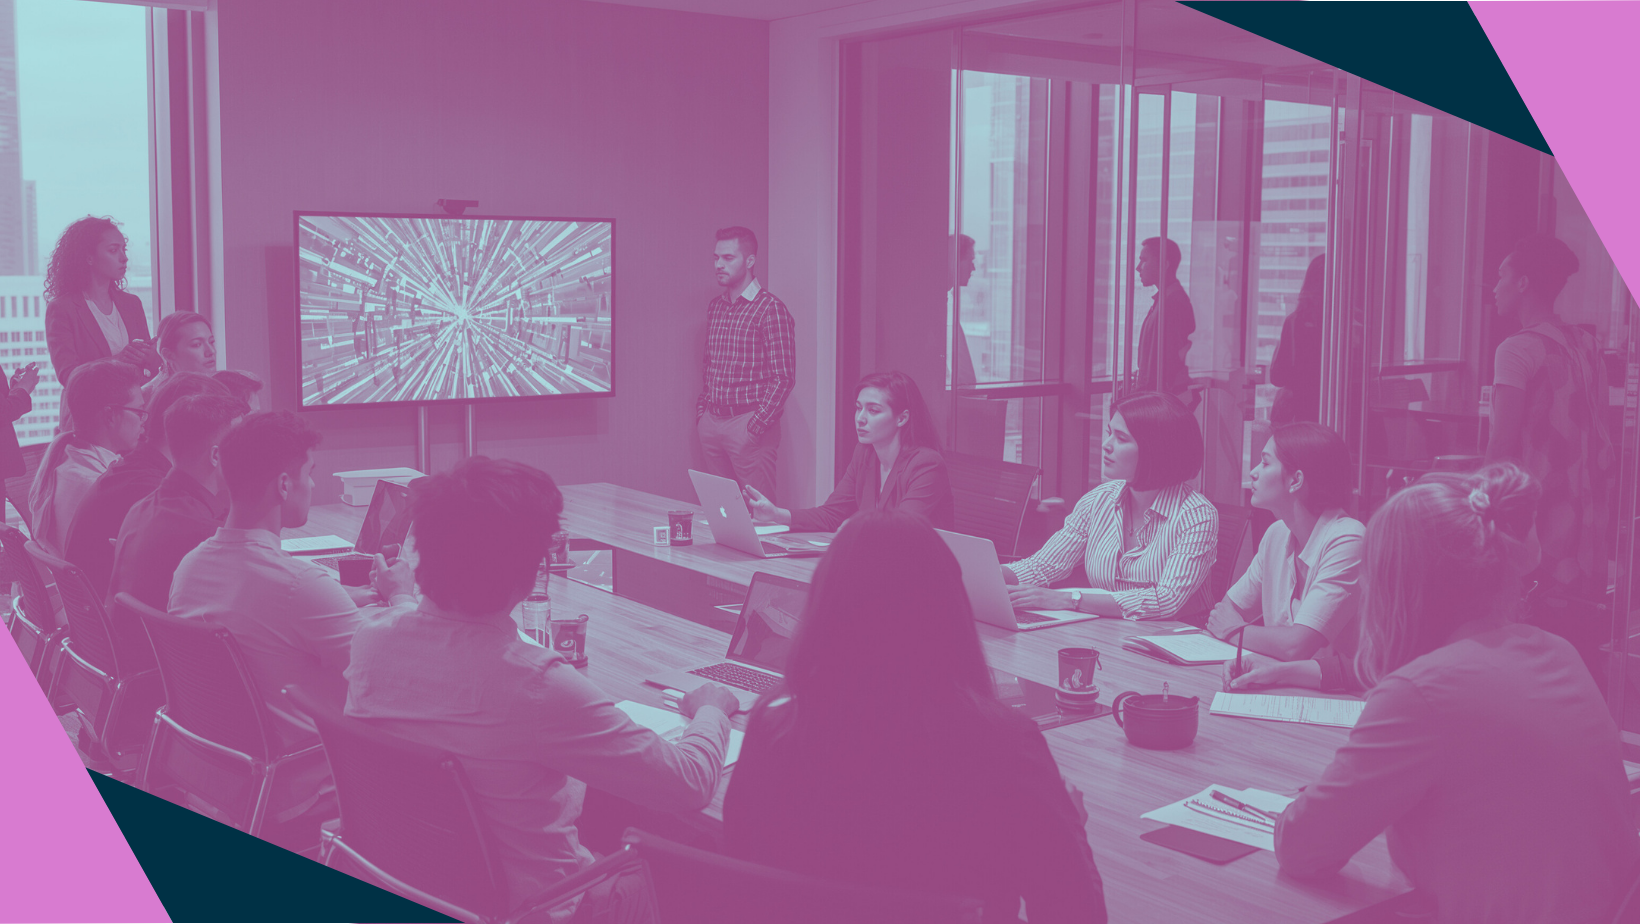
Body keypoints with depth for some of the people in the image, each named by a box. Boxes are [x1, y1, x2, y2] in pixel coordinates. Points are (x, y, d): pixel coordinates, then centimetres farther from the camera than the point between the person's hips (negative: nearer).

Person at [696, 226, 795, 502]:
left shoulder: (770, 309, -9)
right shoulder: (714, 307, 13)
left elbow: (784, 378, -13)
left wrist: (755, 427, -17)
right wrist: (701, 412, 12)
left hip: (747, 424, -7)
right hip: (711, 424, 7)